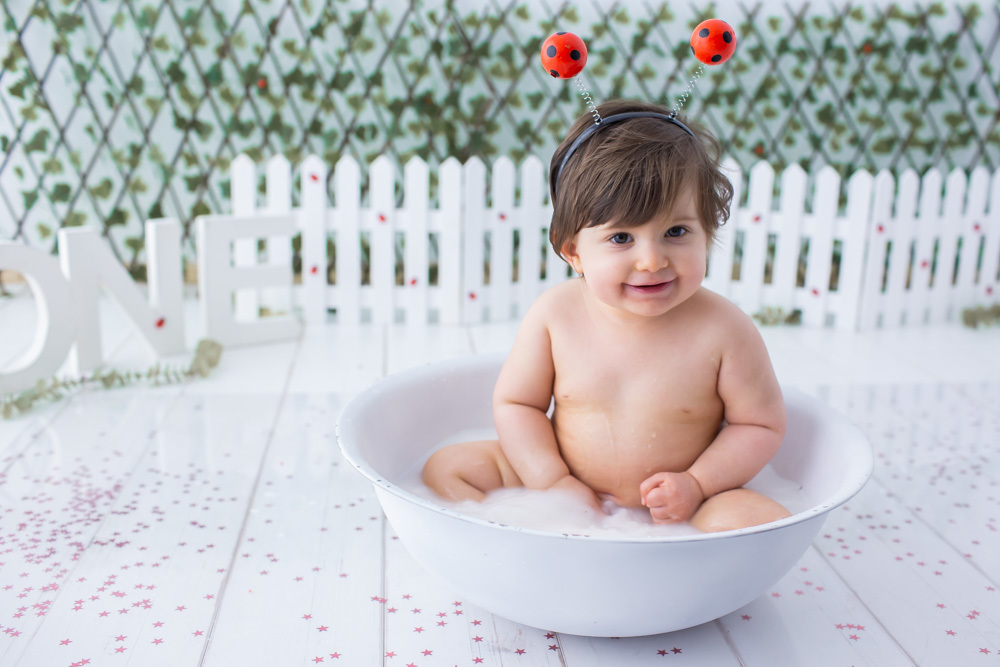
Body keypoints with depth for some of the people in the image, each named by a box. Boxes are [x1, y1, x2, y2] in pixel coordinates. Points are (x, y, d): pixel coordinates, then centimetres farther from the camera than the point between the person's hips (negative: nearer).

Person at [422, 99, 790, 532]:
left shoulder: (723, 330, -17)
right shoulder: (554, 314, -13)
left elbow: (762, 424, -5)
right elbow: (514, 403, -1)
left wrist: (697, 484, -17)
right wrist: (553, 482, -12)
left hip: (671, 510, -1)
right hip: (565, 493, 2)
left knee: (766, 521, -28)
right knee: (447, 468, -5)